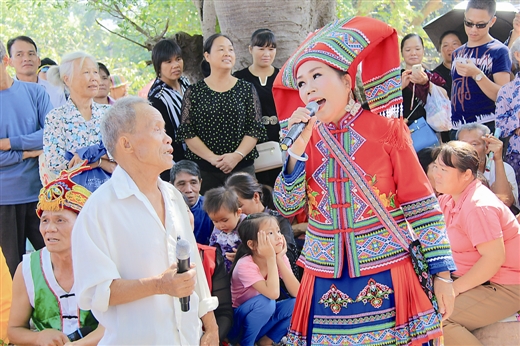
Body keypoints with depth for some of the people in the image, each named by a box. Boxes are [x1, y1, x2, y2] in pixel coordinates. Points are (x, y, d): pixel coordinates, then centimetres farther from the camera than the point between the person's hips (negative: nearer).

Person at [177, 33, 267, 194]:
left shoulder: (247, 89, 8)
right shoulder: (194, 92, 6)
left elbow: (255, 129, 3)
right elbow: (187, 133, 0)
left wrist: (237, 155, -12)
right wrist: (211, 157, -12)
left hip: (242, 167, 1)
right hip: (203, 169, -1)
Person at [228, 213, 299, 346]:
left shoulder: (280, 258, -8)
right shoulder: (245, 265, -26)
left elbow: (297, 293, -19)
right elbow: (273, 293, -38)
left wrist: (279, 259, -23)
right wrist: (271, 258, -33)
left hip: (263, 317, 6)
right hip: (239, 322, -5)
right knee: (265, 302, -33)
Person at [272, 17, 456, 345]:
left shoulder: (387, 129, -4)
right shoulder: (306, 139, 7)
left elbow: (421, 203, -3)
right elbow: (287, 208, 0)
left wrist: (441, 272, -5)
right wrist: (297, 150, -11)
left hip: (387, 277, -3)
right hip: (327, 282, 3)